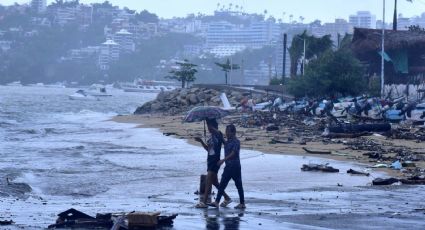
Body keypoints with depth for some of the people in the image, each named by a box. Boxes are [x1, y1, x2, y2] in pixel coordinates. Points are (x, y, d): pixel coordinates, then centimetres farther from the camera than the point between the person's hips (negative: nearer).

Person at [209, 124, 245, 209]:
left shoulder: (236, 142, -12)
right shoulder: (227, 142, 14)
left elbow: (233, 153, -20)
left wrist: (223, 160, -25)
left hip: (235, 166, -9)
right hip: (228, 166, 9)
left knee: (238, 185, 0)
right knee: (222, 184, 2)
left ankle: (242, 203, 7)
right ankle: (217, 202, 0)